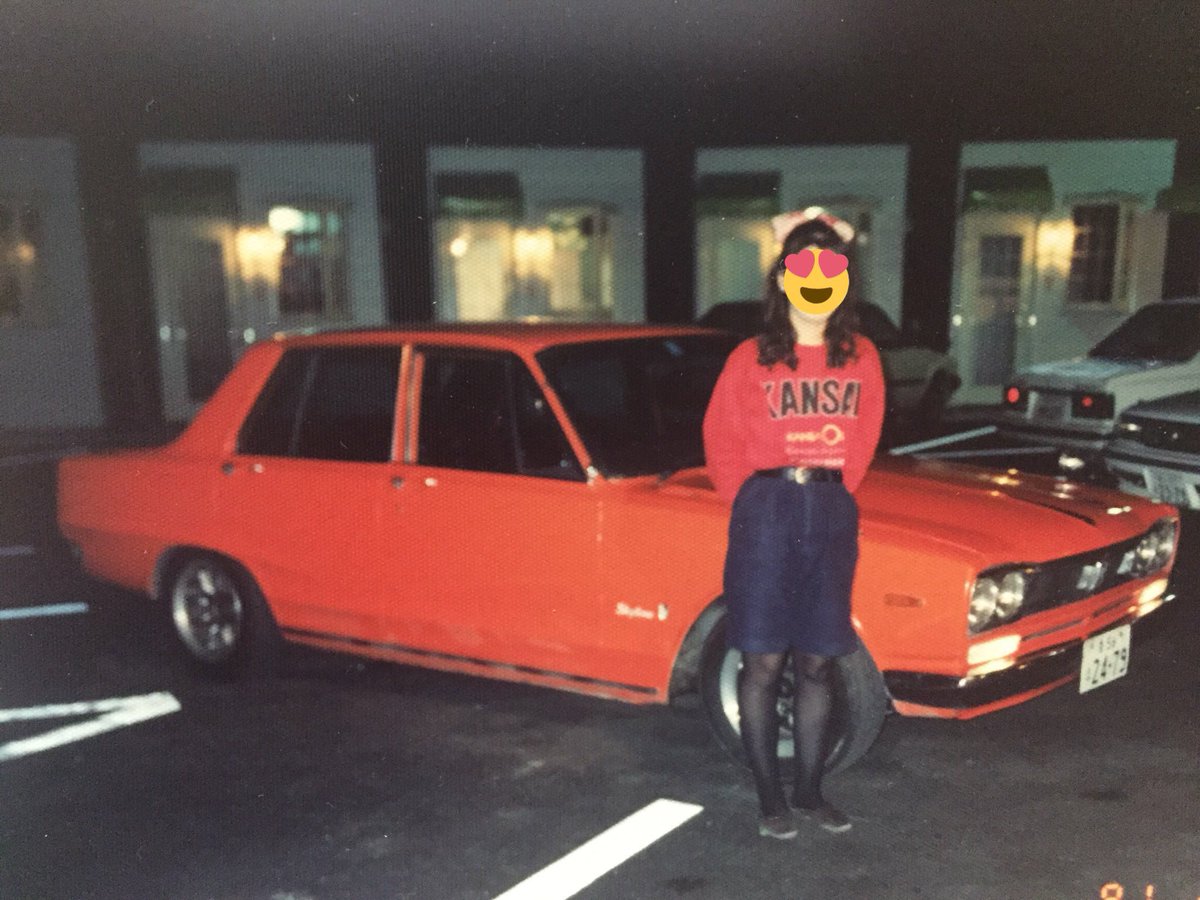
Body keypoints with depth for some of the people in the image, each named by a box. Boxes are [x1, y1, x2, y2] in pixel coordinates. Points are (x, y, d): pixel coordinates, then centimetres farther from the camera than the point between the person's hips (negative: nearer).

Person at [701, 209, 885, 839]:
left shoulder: (860, 359, 6)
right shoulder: (751, 359, -2)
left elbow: (864, 441, 13)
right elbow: (721, 444, 2)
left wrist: (833, 496, 6)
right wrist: (753, 505, -1)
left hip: (832, 514, 3)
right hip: (766, 513, -3)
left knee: (816, 663, 11)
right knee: (763, 663, 3)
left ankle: (809, 791, 26)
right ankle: (769, 797, 17)